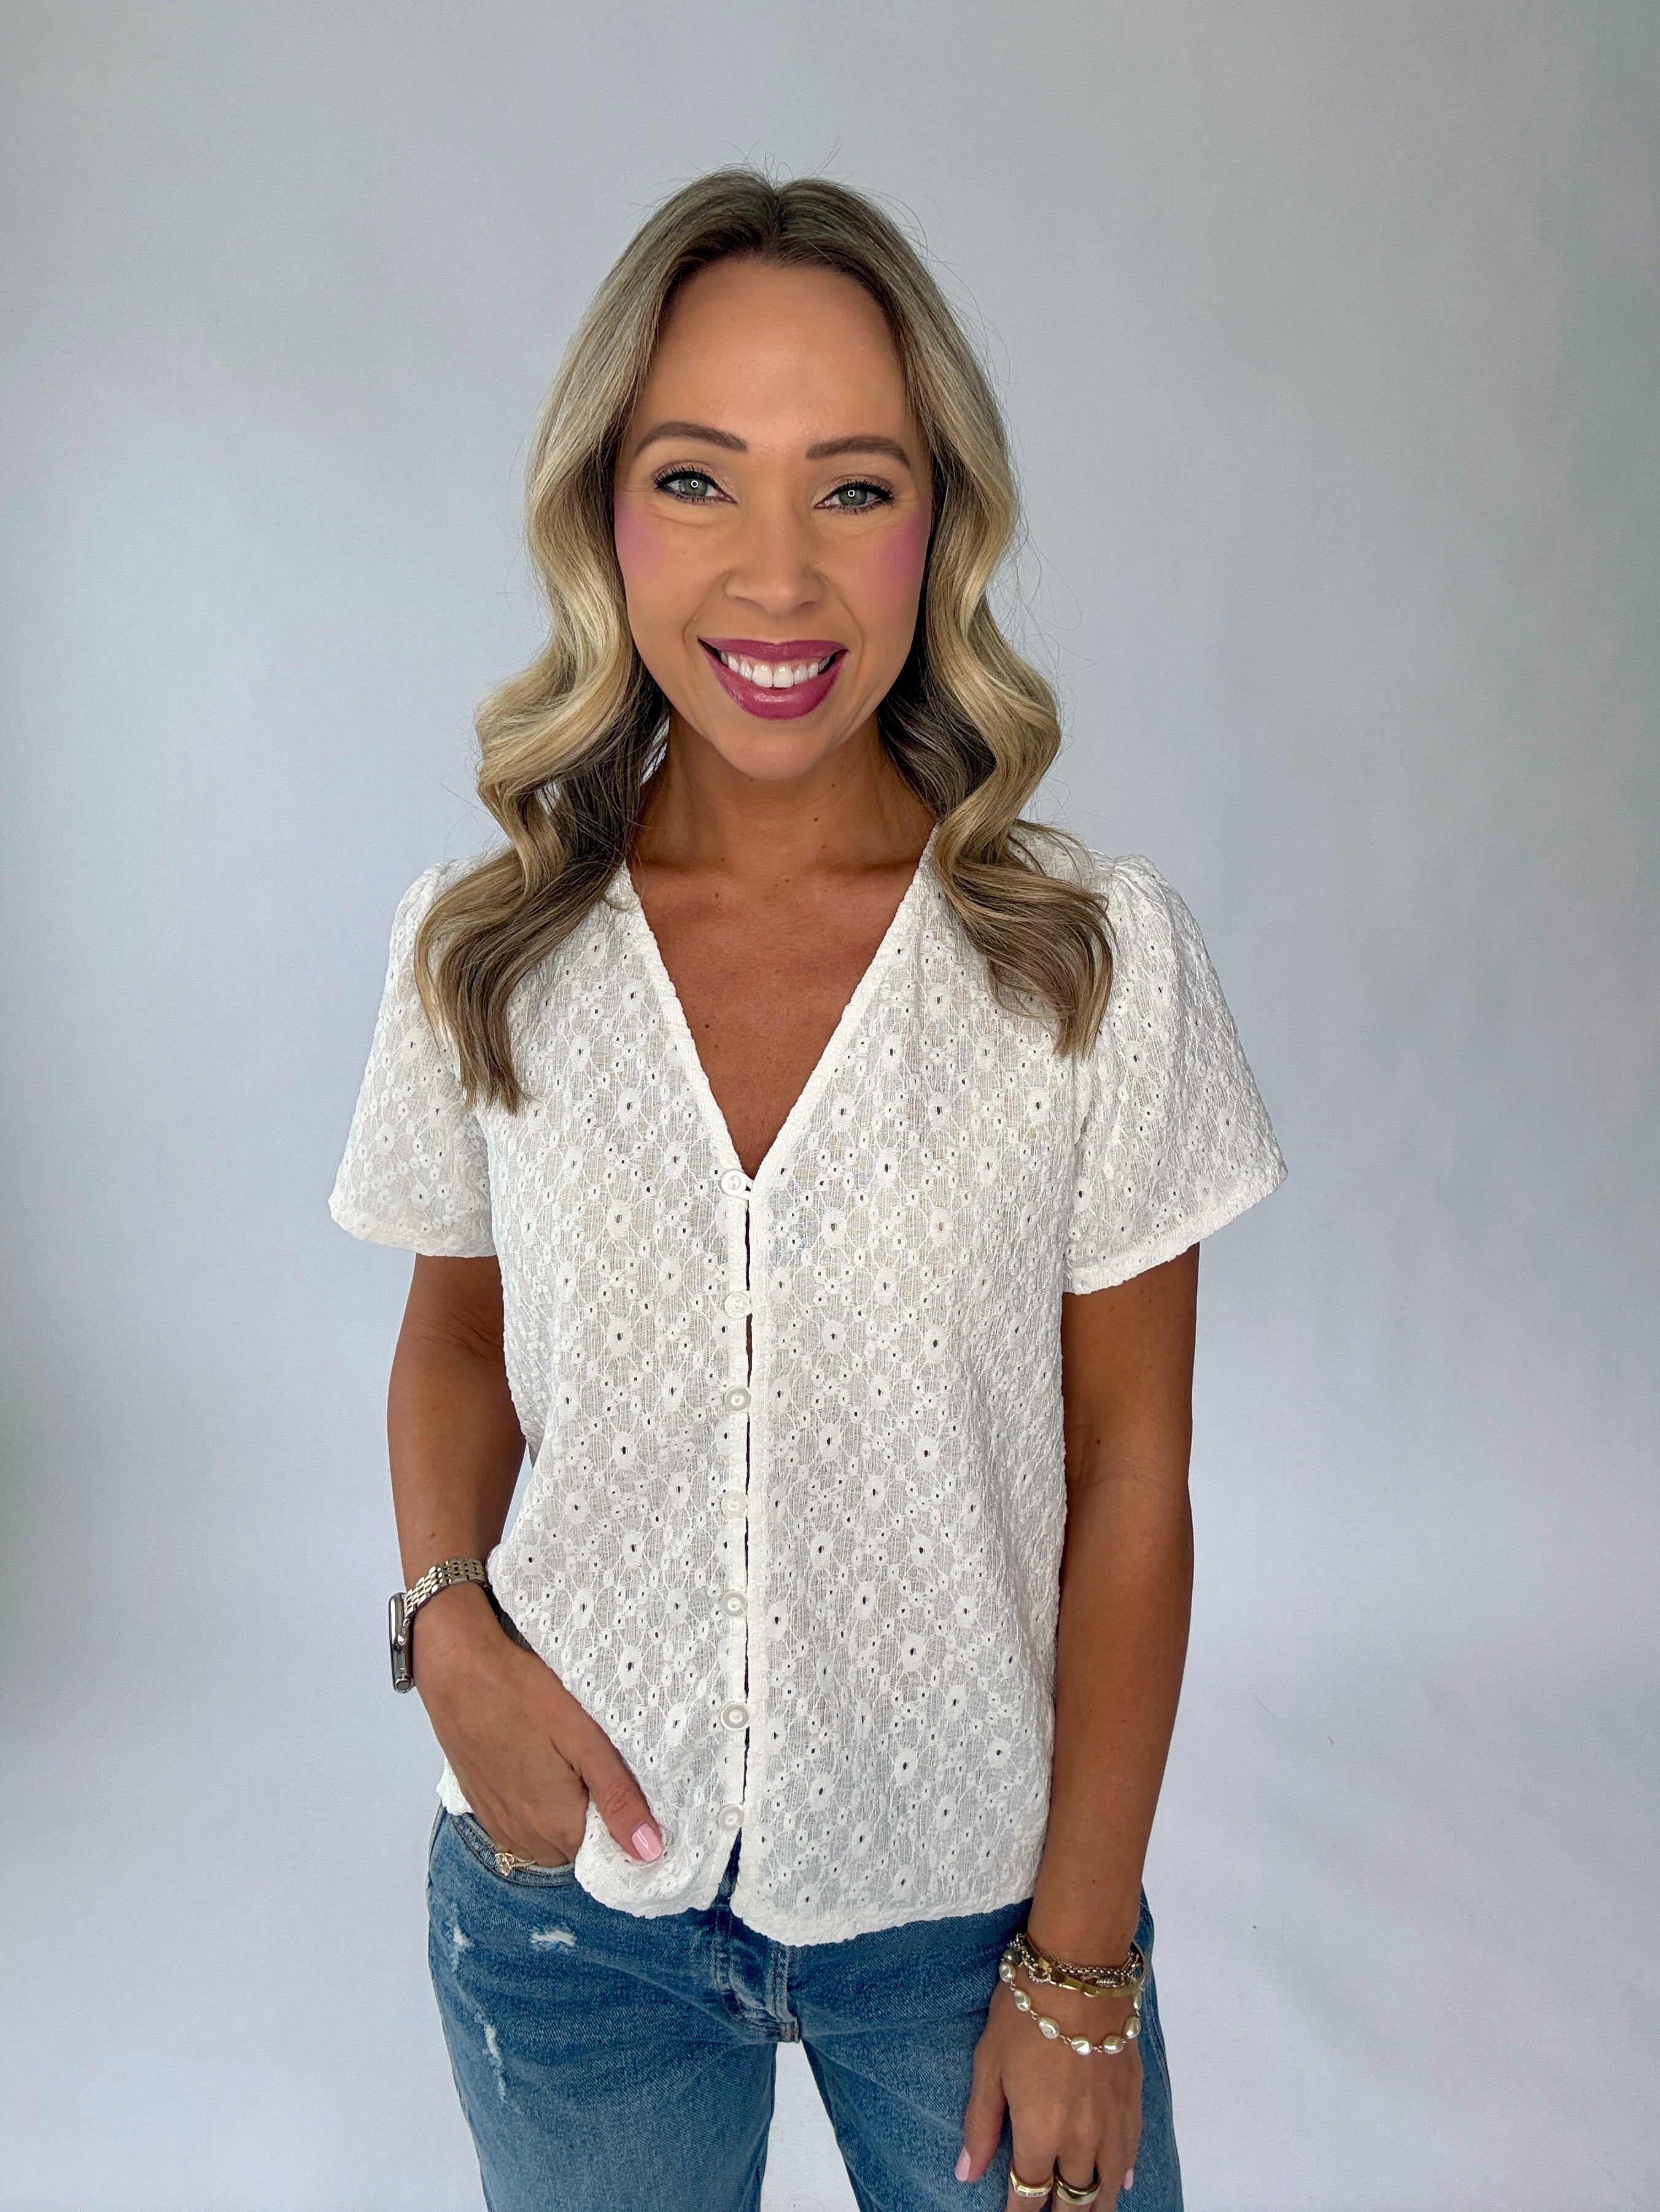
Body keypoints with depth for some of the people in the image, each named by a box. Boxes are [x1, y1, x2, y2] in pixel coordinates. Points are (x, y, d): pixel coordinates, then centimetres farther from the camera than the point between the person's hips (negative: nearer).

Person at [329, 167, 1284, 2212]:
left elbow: (1130, 1482, -9)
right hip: (572, 1898, 2)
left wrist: (1081, 1964, -5)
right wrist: (446, 1620, -11)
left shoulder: (1104, 959, -14)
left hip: (967, 1900, -1)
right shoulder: (475, 953, -8)